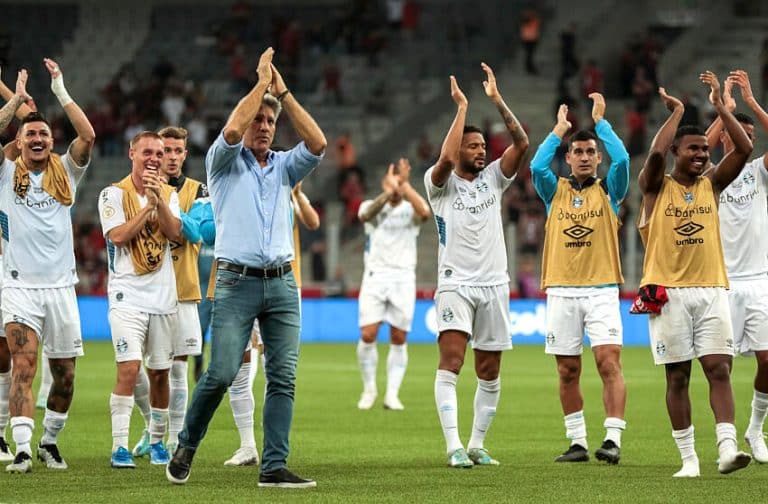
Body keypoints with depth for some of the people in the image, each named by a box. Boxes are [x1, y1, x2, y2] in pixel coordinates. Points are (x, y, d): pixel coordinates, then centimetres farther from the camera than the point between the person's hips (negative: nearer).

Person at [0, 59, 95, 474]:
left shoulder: (65, 173, 10)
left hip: (61, 286, 3)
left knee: (64, 377, 8)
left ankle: (49, 441, 28)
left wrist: (60, 92, -5)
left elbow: (88, 136, -5)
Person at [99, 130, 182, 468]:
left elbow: (176, 233, -6)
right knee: (129, 368, -16)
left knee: (159, 373, 8)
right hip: (127, 296, -4)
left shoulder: (169, 195, 10)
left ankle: (157, 442, 22)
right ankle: (120, 447, -14)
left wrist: (157, 198, -16)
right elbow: (118, 236, -14)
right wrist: (149, 206, -12)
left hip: (164, 297, 4)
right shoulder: (114, 194, -1)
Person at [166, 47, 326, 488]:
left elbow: (318, 144, -2)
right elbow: (231, 130, -16)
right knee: (222, 374, -10)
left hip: (282, 284, 4)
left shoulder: (285, 166, 16)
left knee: (283, 379, -4)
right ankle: (186, 447, 11)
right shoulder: (225, 163, 5)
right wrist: (262, 82, -8)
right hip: (237, 283, -4)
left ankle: (274, 466, -3)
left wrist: (283, 92, -1)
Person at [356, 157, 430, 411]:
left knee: (399, 339, -1)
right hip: (375, 275, 0)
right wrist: (389, 191, -34)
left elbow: (424, 212, -21)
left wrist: (405, 185, -21)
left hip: (403, 277, 0)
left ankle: (392, 394, 4)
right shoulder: (371, 206, 6)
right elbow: (366, 214, -21)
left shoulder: (410, 210, 4)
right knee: (367, 335, -9)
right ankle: (369, 389, 8)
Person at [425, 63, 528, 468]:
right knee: (451, 362, -19)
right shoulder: (441, 183, -1)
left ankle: (477, 445, 18)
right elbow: (446, 157, -23)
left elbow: (521, 143, -3)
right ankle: (454, 446, -26)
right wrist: (462, 107, -17)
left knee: (489, 372, 7)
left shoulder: (493, 179, 10)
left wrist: (497, 100, -10)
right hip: (456, 283, -5)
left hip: (494, 285, 5)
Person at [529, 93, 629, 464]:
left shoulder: (608, 190, 7)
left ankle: (612, 440, -19)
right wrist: (560, 128, 0)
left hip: (602, 290, -2)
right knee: (568, 371, 5)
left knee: (609, 363, -14)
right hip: (561, 291, 2)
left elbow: (622, 159, -10)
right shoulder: (555, 192, 10)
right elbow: (537, 166, -8)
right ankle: (577, 443, 12)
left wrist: (600, 120, -3)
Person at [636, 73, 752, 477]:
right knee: (677, 376, 1)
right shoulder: (656, 187, 2)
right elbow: (656, 153, -18)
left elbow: (744, 149, -1)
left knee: (719, 369, -10)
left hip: (711, 289, 2)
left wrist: (719, 106, -4)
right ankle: (688, 458, 5)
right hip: (668, 292, -2)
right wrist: (676, 111, -7)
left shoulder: (712, 185, 11)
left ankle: (727, 447, -19)